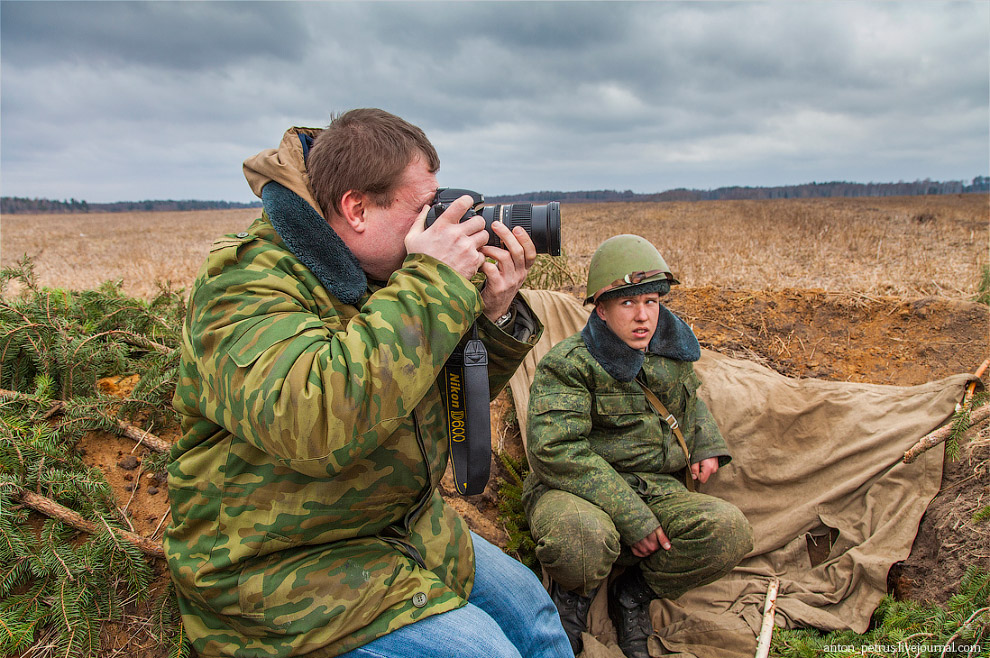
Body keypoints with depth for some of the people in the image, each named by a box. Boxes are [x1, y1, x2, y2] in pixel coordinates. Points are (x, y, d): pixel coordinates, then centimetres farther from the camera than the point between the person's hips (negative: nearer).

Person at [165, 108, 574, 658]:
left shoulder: (386, 274, 1)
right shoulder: (245, 287, -22)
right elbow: (310, 421, -42)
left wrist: (497, 313, -12)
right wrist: (433, 284, -34)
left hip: (402, 525, 8)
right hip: (285, 566, -7)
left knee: (529, 607, 12)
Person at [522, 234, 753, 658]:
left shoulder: (671, 351, 8)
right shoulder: (567, 364, -15)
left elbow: (689, 399, 32)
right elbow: (555, 449, -26)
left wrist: (707, 444, 12)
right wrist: (631, 516, -27)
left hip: (656, 490, 6)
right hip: (577, 492, -5)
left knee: (731, 532, -20)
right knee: (583, 538, -40)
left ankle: (633, 595, 4)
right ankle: (572, 599, 0)